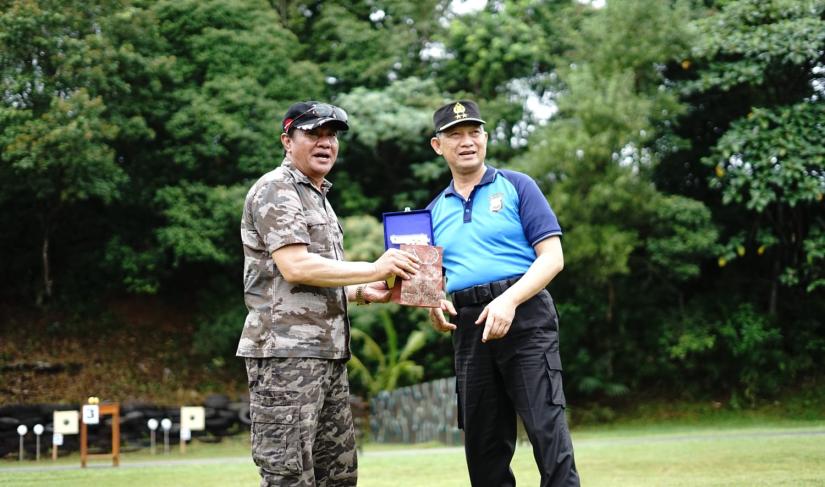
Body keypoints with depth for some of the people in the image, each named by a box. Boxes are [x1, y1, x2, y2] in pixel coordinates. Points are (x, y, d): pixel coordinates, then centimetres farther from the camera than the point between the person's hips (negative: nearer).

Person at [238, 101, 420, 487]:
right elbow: (294, 267, -19)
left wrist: (363, 292, 8)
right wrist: (374, 269, -15)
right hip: (286, 352, -10)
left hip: (328, 353, 10)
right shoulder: (275, 190, -6)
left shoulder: (319, 198, 23)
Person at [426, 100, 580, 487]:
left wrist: (509, 300, -18)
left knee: (548, 430, -13)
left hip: (525, 317, -5)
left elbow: (552, 257, -4)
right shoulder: (435, 210, 17)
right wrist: (432, 303, -3)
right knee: (482, 442, 8)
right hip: (468, 328, 5)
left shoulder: (516, 186, 4)